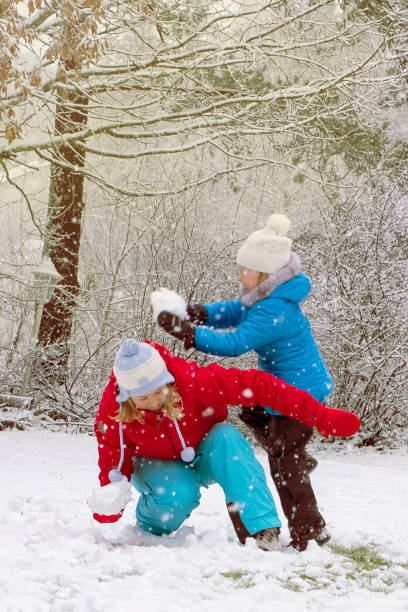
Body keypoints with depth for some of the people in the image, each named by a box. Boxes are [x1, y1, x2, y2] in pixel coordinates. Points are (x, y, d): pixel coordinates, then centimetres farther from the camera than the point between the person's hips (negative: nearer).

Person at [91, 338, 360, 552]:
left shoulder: (192, 379, -32)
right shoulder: (113, 414, -27)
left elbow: (257, 386, -32)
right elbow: (115, 465, -15)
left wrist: (319, 416, -35)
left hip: (206, 460, 1)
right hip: (160, 468, -1)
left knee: (226, 436, -33)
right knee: (178, 494, -36)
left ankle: (262, 530, -33)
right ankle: (149, 531, 0)